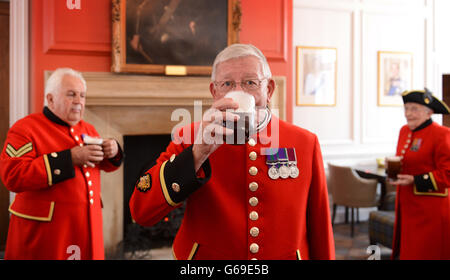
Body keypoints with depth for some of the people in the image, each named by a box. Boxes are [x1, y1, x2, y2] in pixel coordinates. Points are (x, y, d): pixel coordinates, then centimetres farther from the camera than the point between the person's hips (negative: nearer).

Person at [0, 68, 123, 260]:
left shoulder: (87, 129, 11)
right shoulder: (25, 128, -9)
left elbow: (106, 165, 20)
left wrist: (113, 152, -5)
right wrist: (69, 158, -25)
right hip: (43, 229, -6)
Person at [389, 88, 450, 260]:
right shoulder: (404, 131, 10)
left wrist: (414, 180, -22)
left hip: (430, 211, -7)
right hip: (406, 206, 7)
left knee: (427, 253, 1)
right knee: (406, 250, 13)